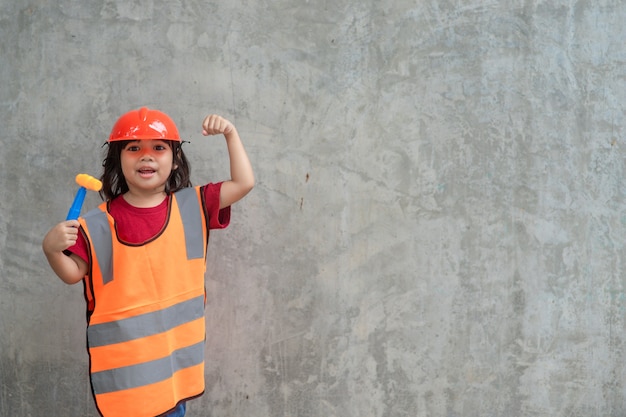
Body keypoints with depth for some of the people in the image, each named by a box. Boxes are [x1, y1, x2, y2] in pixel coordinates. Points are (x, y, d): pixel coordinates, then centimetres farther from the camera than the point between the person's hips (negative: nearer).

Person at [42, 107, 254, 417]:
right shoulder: (98, 224, -7)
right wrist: (52, 250, -21)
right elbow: (73, 274, -2)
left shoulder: (192, 206, 0)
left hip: (174, 351, 3)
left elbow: (243, 183, 0)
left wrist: (231, 134, -5)